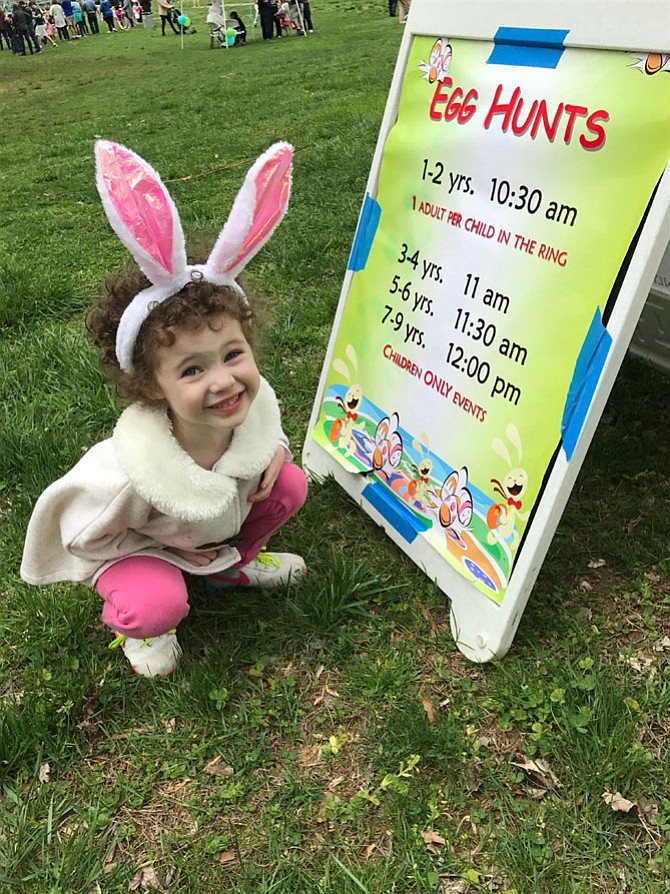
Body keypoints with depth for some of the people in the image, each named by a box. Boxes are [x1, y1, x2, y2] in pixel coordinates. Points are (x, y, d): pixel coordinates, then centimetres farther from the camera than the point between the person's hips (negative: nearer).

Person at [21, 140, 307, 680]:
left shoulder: (254, 402, -28)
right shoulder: (133, 473, -42)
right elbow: (84, 533, -22)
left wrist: (274, 448, -24)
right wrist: (174, 553, -17)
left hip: (223, 517, 6)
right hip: (130, 546, -5)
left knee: (290, 485, -10)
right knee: (159, 604, -32)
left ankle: (233, 564, 16)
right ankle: (136, 624, 8)